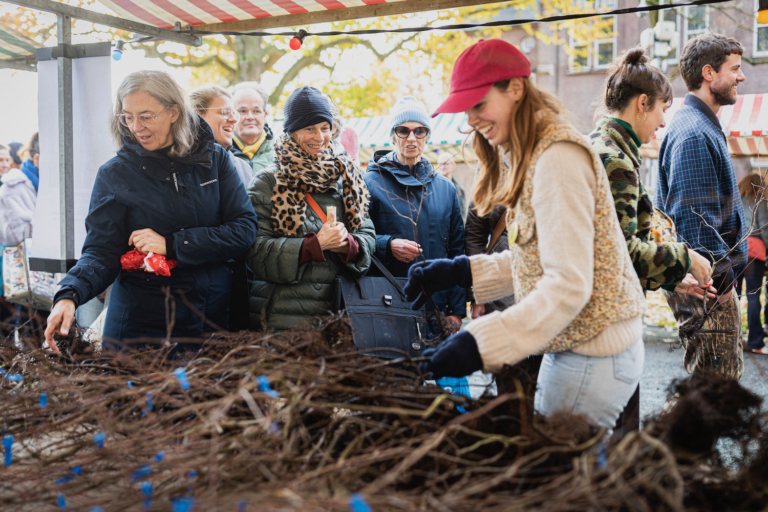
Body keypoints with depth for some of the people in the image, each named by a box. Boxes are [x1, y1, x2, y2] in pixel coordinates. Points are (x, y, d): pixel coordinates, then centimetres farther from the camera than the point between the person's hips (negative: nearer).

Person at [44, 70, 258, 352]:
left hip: (215, 317, 2)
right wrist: (69, 295, -28)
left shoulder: (214, 159, 0)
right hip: (141, 324, -1)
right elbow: (101, 252, -7)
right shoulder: (114, 174, -3)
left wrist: (172, 244, -15)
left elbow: (245, 229, -6)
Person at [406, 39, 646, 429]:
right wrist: (461, 272, 7)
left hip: (593, 354, -9)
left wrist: (478, 345, -29)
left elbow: (569, 285, -24)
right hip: (574, 344, 9)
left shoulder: (558, 158, -18)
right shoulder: (528, 157, 14)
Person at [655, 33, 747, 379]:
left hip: (713, 280, 11)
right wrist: (722, 279, -19)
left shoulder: (705, 128, 18)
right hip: (707, 285, -11)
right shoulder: (693, 134, -17)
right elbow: (695, 218, -24)